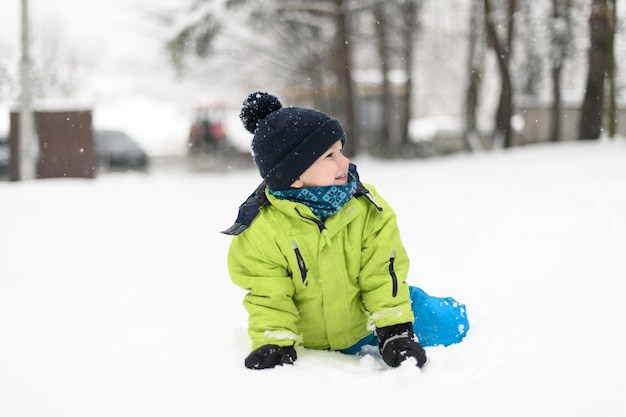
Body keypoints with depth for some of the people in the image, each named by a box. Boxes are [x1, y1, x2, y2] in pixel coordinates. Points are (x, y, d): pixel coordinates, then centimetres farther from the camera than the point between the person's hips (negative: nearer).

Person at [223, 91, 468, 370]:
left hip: (365, 326, 1)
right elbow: (267, 298, -16)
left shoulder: (366, 206, -16)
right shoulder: (260, 230, -21)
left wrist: (395, 329, -19)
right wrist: (273, 342, -29)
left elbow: (383, 272, -14)